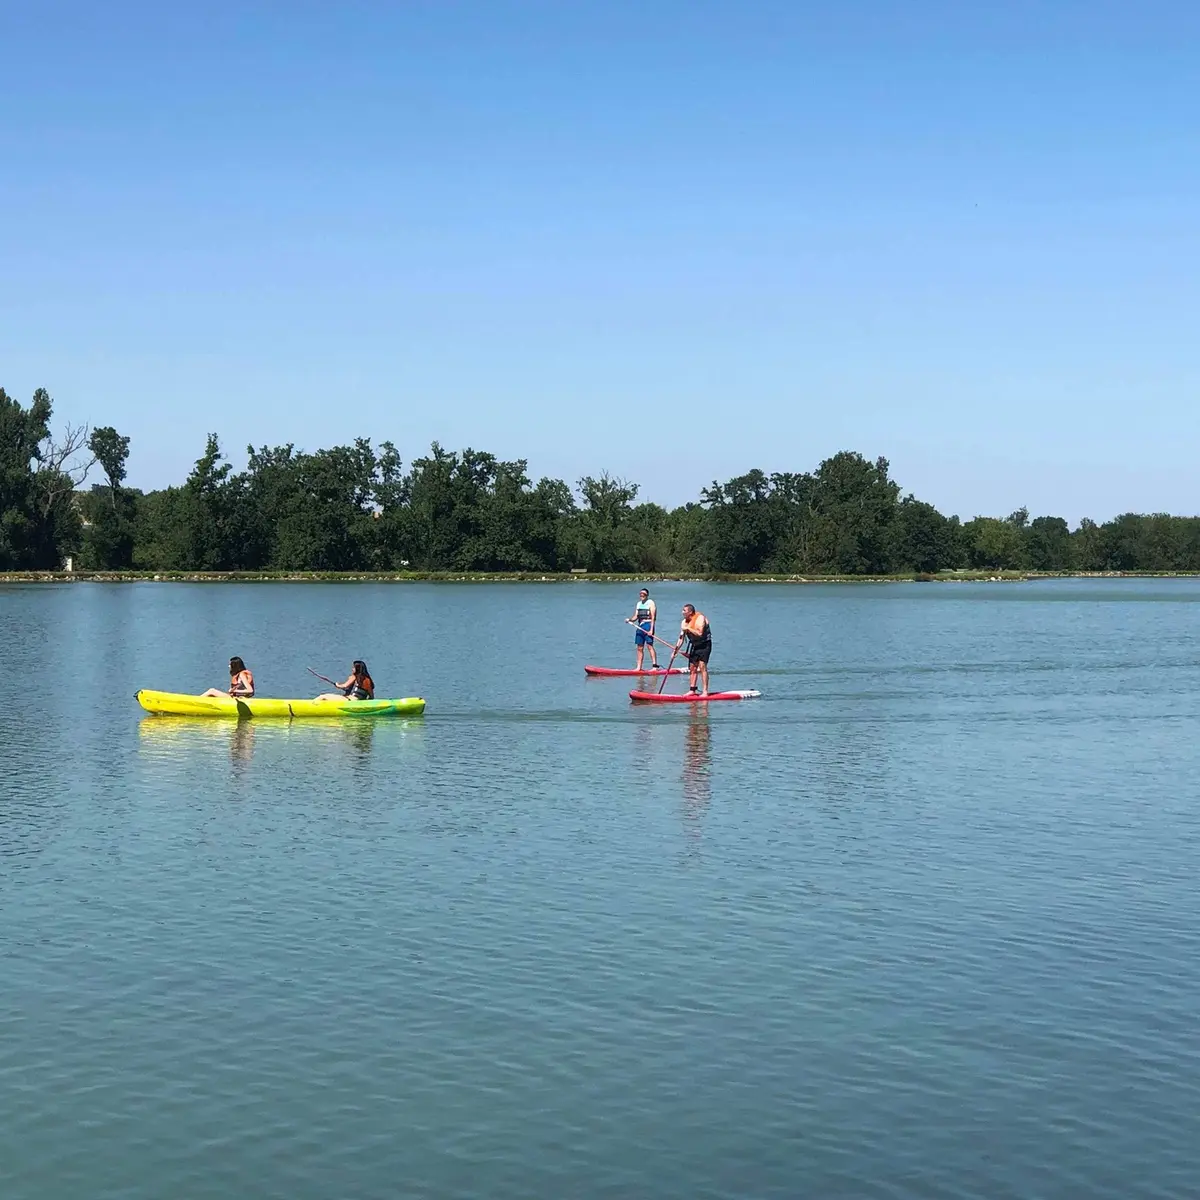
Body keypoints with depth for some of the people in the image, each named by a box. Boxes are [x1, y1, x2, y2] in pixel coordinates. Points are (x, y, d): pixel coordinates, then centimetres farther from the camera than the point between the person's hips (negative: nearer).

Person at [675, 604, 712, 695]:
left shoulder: (700, 618, -17)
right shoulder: (684, 622, 4)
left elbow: (700, 633, -29)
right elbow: (681, 638, 6)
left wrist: (688, 628, -26)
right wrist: (675, 650, -2)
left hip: (704, 645, -7)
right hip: (694, 645, 7)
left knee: (702, 666, -16)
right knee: (692, 668, 7)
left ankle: (705, 691, -16)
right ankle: (692, 690, 15)